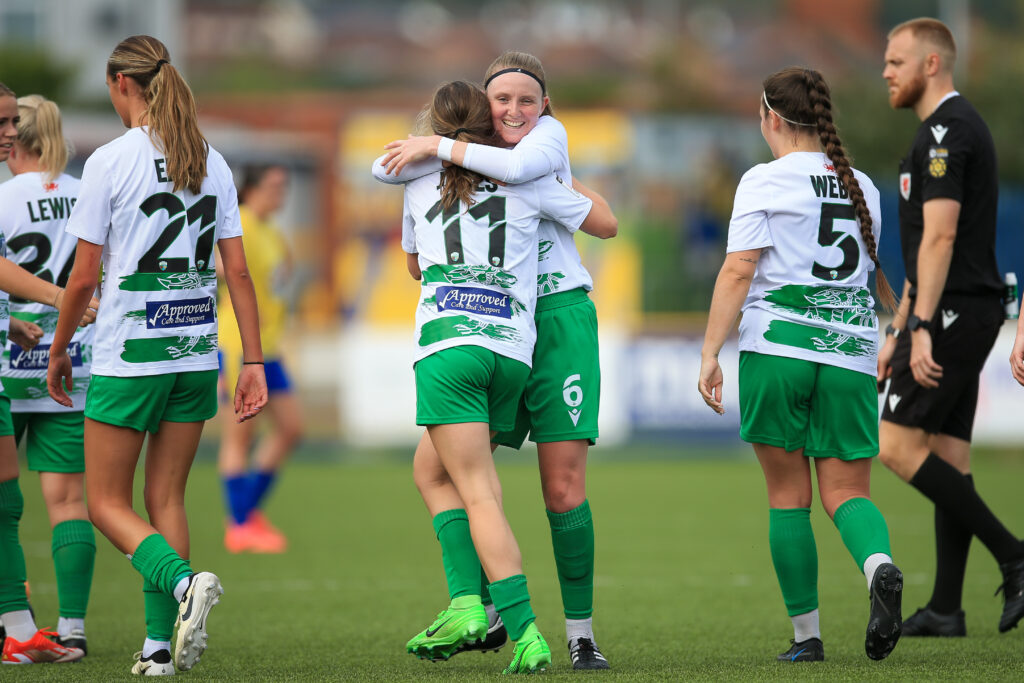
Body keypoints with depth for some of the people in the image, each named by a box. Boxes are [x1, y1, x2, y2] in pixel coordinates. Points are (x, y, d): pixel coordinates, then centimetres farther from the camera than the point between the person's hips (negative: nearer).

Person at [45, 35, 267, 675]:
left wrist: (58, 353, 7)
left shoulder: (111, 161, -9)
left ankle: (184, 580, -21)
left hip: (128, 354, -5)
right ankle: (160, 645, 5)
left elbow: (85, 275, -7)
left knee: (107, 502, 5)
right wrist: (255, 363, 7)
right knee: (166, 498, 12)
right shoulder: (211, 161, 5)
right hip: (196, 353, 5)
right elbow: (238, 271, 4)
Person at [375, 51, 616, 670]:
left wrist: (439, 146, -15)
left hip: (560, 319, -5)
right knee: (433, 466, -6)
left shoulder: (550, 135, 0)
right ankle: (483, 611, 1)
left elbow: (518, 166, -23)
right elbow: (387, 169, 2)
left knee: (563, 486, -8)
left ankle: (582, 632, 2)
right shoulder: (467, 147, 12)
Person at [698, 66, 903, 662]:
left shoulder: (764, 181, 0)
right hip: (850, 354, 3)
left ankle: (806, 633, 5)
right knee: (846, 491, 4)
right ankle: (880, 567, -28)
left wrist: (710, 354, -7)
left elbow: (738, 272, -8)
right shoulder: (862, 187, 14)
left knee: (789, 495, 6)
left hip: (776, 346, -3)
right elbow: (885, 279, 23)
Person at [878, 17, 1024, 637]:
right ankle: (945, 610, 9)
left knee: (899, 445, -12)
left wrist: (922, 328, -25)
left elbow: (939, 237, -21)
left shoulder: (946, 131, -13)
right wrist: (897, 333, 26)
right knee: (946, 457, 8)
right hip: (965, 313, 10)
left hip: (954, 312, -10)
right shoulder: (954, 128, 21)